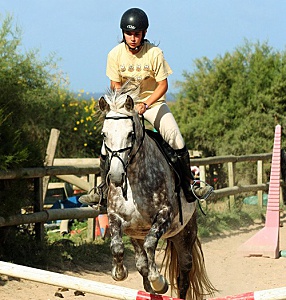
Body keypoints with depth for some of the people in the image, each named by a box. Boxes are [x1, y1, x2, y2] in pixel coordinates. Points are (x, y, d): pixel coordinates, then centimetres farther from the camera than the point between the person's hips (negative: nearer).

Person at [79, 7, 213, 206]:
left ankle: (189, 186, -6)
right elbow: (115, 85, -3)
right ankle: (104, 189, 3)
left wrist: (145, 104, -28)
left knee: (175, 138, -18)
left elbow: (163, 85, -15)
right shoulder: (115, 55, -11)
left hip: (153, 102, -1)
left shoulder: (154, 53, -18)